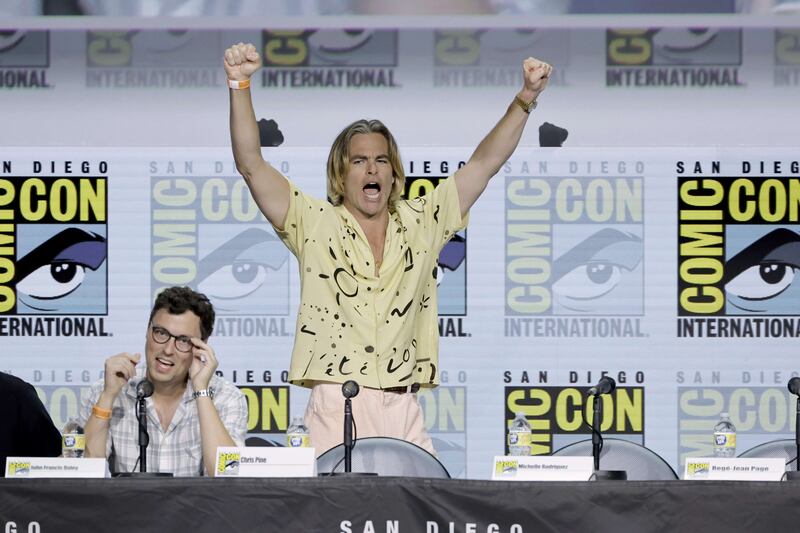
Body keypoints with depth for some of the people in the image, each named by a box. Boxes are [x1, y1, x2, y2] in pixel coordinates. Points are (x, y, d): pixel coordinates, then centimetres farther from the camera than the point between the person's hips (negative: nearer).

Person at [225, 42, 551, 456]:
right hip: (335, 410, -3)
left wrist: (525, 99, 8)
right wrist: (239, 86, -9)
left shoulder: (420, 224, 16)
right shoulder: (316, 224, 7)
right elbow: (251, 165, 0)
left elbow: (484, 164, 15)